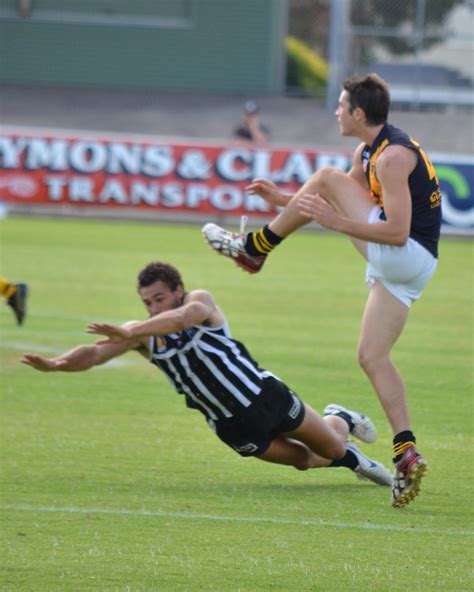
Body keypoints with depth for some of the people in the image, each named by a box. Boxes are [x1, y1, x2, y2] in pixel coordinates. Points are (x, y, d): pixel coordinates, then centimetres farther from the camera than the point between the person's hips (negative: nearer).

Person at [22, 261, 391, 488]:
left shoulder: (200, 302, -19)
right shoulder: (145, 335, -10)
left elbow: (182, 318, -43)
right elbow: (95, 353, -21)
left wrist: (128, 333, -55)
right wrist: (55, 364, -43)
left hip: (266, 394, -3)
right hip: (235, 427, 3)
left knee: (332, 446, 9)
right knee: (303, 460, 7)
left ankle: (339, 420, 48)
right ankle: (351, 459, 40)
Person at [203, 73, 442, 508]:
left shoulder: (393, 157, -17)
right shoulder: (369, 152, 15)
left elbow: (398, 231, -24)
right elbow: (339, 203, 28)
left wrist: (337, 222, -24)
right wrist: (284, 200, 18)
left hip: (405, 256, -10)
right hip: (399, 268, 10)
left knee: (327, 177, -6)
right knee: (372, 357, 4)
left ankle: (253, 249, 5)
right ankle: (407, 453, -6)